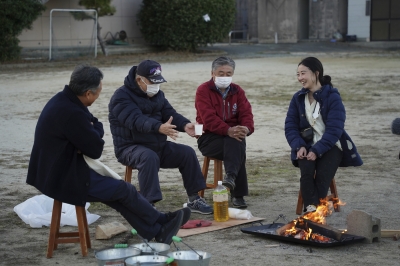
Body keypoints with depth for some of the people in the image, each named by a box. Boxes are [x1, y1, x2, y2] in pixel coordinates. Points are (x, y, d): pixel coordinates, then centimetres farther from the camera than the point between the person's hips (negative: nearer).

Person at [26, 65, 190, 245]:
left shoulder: (63, 99, 3)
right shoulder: (71, 113, -29)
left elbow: (94, 124, 12)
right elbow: (96, 150, -19)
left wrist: (93, 129, -12)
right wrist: (95, 130, 1)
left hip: (53, 171, 10)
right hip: (63, 179, -10)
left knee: (115, 191, 10)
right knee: (124, 190, -1)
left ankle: (156, 232, 13)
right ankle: (163, 222, 19)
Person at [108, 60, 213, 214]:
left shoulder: (157, 94, 11)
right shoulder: (122, 97, -15)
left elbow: (170, 113, 0)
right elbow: (136, 120, -31)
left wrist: (185, 125, -24)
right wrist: (159, 128, -50)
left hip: (158, 145, 7)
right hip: (130, 148, -7)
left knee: (187, 152, -9)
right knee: (149, 157, -38)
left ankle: (194, 199, 1)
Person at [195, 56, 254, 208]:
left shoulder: (237, 91, 11)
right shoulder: (203, 91, -4)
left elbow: (246, 113, -1)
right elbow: (208, 118, -18)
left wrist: (246, 128, -26)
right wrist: (228, 130, -34)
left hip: (233, 135, 4)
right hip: (209, 138, -4)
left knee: (236, 144, -33)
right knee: (237, 148, -31)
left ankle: (230, 177, -44)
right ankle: (237, 194, -37)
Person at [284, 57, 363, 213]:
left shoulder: (332, 97, -7)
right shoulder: (298, 98, 7)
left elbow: (334, 129, -15)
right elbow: (290, 126, 3)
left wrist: (317, 150, -24)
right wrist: (299, 146, -16)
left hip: (330, 146, -3)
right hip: (307, 146, 3)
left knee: (322, 176, -27)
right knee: (306, 172, -27)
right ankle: (311, 210, -35)